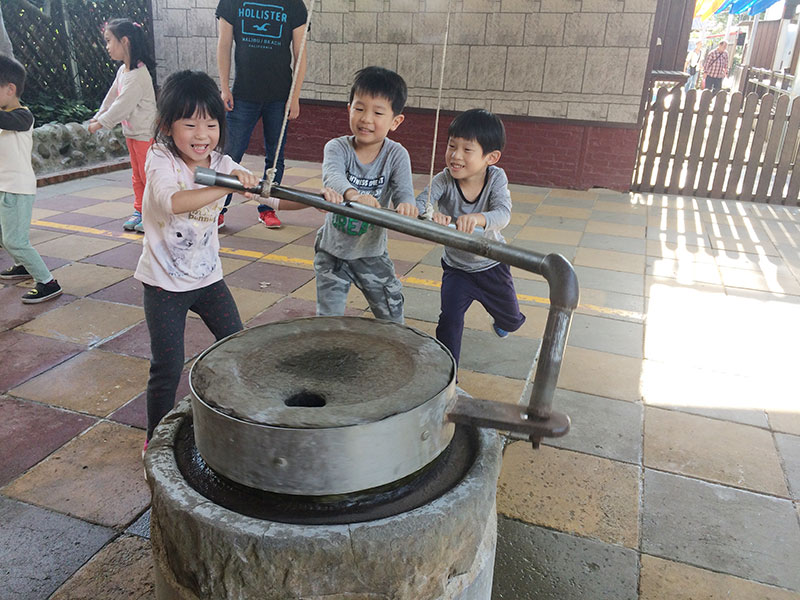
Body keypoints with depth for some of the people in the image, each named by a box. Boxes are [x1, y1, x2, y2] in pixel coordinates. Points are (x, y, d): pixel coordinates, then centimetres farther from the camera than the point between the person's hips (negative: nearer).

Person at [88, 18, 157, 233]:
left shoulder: (138, 74, -21)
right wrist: (98, 117, 18)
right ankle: (139, 211, 25)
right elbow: (112, 97, 19)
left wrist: (101, 123, -15)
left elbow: (123, 105, -22)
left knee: (148, 174, -3)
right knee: (137, 175, 15)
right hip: (131, 131, 10)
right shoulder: (123, 71, 10)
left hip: (146, 132, -10)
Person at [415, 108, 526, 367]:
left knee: (512, 320, 19)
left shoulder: (496, 177, -22)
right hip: (456, 266, -1)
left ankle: (501, 320, 59)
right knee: (450, 320, -14)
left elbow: (503, 213, -37)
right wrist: (431, 215, -60)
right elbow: (416, 205, -35)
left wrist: (478, 218, -60)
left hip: (492, 264, 1)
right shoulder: (444, 180, -23)